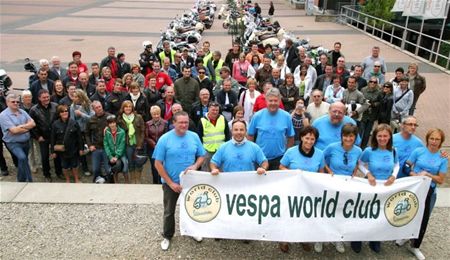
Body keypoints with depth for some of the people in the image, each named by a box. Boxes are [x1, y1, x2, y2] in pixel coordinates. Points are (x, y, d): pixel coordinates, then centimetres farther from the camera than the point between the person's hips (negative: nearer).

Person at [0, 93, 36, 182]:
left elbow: (33, 123, -4)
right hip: (13, 143, -6)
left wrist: (21, 126, -19)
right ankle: (29, 180, -15)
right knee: (22, 158, -27)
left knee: (23, 160, 17)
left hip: (26, 142, 6)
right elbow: (14, 130, -21)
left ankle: (21, 180, 35)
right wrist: (27, 127, -9)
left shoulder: (22, 112, 5)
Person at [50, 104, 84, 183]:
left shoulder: (73, 123, -7)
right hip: (62, 150, 0)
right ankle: (67, 180, 34)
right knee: (64, 166, 14)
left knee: (74, 165, 14)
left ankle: (76, 179, 34)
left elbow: (79, 136, -3)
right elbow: (52, 139, -4)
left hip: (73, 149, 0)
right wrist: (53, 151, -4)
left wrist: (80, 148, -3)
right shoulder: (55, 124, -8)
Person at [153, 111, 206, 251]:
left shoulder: (194, 137, -5)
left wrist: (195, 166, -17)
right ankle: (167, 236, 34)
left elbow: (201, 156, 5)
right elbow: (158, 163, -13)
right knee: (169, 211, 14)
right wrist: (171, 183, -15)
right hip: (171, 182, -2)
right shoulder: (164, 139, -15)